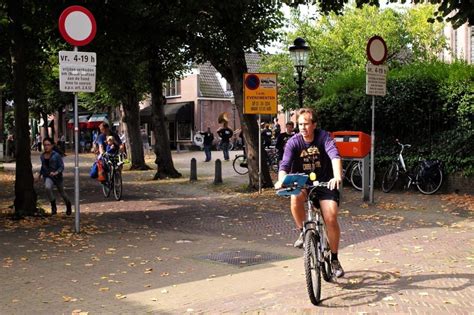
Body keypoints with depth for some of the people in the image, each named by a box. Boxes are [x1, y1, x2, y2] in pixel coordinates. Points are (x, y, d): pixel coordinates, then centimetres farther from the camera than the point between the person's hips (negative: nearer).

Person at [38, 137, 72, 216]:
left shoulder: (56, 155, -14)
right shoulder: (42, 156, 1)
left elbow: (61, 167, -14)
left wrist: (56, 173, -29)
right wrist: (40, 174, 18)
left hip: (57, 176, -2)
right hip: (47, 176, 3)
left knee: (61, 192, 15)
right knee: (47, 187, -30)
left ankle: (68, 205, 45)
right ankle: (53, 206, -13)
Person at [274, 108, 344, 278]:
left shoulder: (323, 137, -15)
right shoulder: (294, 142, -12)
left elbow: (334, 155, -31)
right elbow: (285, 164, -24)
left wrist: (337, 176, -50)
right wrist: (281, 180, -46)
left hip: (325, 183, -1)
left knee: (331, 219, -17)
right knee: (296, 196, -34)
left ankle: (334, 259, 4)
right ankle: (303, 232, -9)